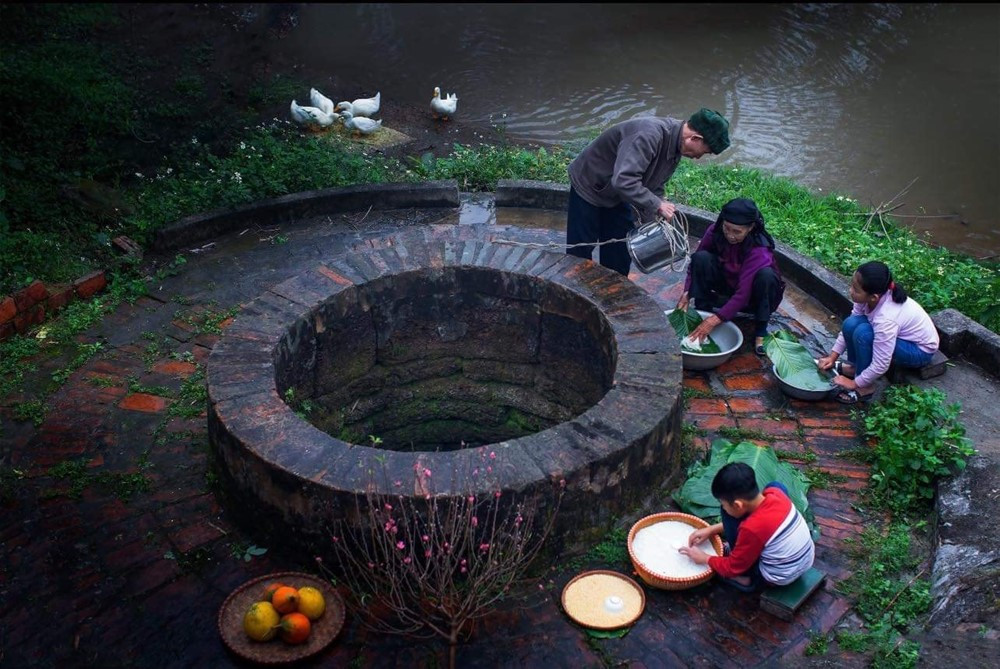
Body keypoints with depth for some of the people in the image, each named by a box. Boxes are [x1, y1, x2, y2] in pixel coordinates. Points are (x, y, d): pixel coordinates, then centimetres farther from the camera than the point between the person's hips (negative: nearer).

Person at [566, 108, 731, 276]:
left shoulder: (675, 148, -7)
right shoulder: (649, 135, -37)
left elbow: (654, 187, 2)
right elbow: (623, 180, -44)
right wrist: (657, 205, -40)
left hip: (617, 197, 8)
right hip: (588, 186, -8)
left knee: (620, 253, 10)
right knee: (581, 252, 0)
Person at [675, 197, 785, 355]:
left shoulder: (759, 249, -32)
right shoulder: (715, 231, -20)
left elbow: (743, 293, -36)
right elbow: (695, 262, -10)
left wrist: (716, 320, -42)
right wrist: (687, 291, -27)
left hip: (752, 297, -3)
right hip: (726, 285, 3)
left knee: (766, 275, -37)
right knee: (701, 258, -23)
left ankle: (760, 331, -20)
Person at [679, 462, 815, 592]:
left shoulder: (752, 528, -32)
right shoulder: (775, 492, -15)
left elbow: (733, 568, -14)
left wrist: (704, 558, 4)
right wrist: (712, 529, 9)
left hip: (780, 577, -6)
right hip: (807, 558, 6)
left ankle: (746, 577, 8)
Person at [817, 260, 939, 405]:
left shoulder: (886, 320, -38)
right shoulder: (868, 296, -19)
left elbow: (880, 367, -30)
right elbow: (848, 328, -3)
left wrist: (855, 383, -18)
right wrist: (832, 357, -5)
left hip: (921, 350, -7)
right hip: (902, 334, 7)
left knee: (863, 332, -29)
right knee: (851, 324, -14)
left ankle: (865, 388, -13)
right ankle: (855, 366, 10)